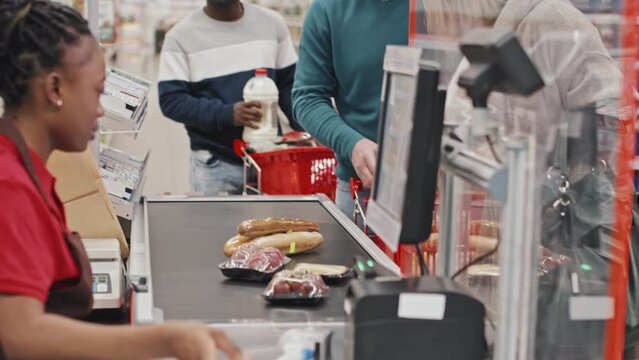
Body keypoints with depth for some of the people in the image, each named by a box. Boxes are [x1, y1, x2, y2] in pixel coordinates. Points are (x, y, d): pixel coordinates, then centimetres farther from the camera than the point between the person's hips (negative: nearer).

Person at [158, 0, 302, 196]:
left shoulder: (272, 23, 6)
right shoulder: (181, 36, -2)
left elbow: (289, 86, 9)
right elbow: (171, 100, -8)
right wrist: (226, 114, -24)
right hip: (214, 164, -2)